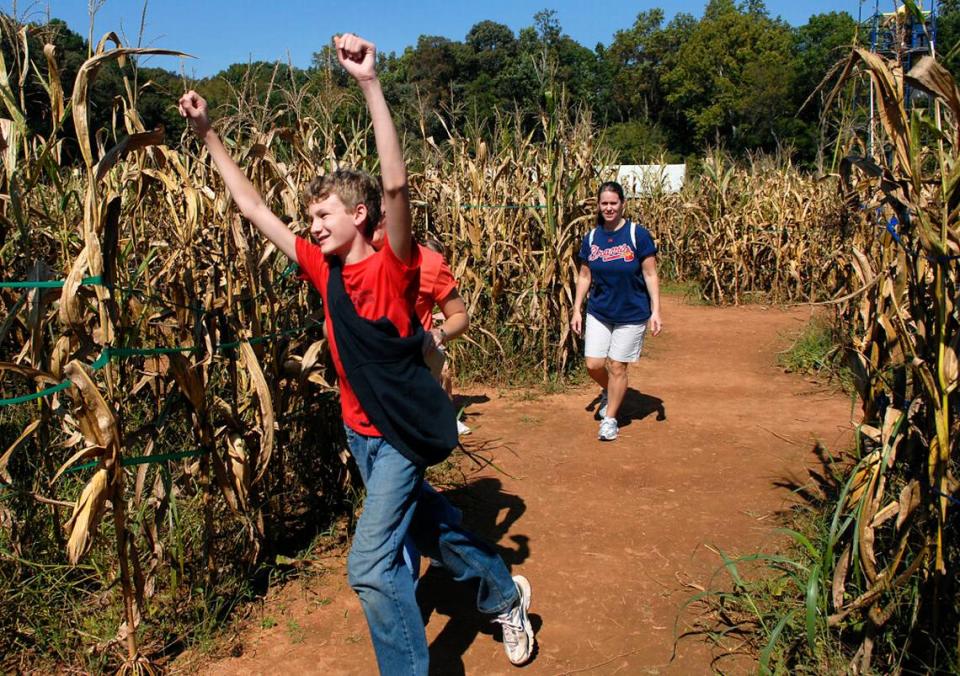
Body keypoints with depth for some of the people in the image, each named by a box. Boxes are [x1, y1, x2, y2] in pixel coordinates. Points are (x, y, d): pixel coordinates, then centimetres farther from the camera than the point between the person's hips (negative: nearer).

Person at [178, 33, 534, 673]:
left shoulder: (393, 270, -19)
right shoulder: (325, 270, -1)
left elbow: (396, 184, -35)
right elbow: (253, 205, 4)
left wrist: (370, 84, -41)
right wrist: (208, 134, 4)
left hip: (402, 432, -8)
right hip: (359, 429, 8)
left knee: (371, 564, -11)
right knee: (427, 522, 24)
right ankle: (505, 592, 46)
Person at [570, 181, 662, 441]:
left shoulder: (637, 234, -11)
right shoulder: (591, 238, 0)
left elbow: (650, 275, -9)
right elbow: (585, 276, 7)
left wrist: (655, 311, -13)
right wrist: (577, 310, 4)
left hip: (631, 314, -3)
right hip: (598, 312, 3)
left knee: (617, 367, 3)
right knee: (594, 364, 0)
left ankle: (610, 419, 21)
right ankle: (608, 392, 35)